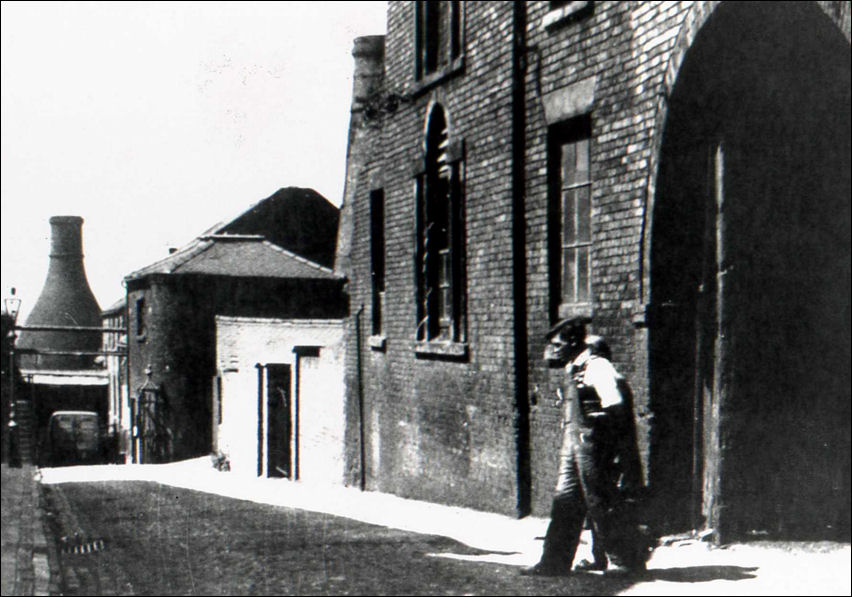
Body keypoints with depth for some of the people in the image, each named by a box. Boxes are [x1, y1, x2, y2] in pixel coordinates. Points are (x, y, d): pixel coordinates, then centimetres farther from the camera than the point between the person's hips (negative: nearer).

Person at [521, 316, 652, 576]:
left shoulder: (596, 366, -12)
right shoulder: (572, 371, 17)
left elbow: (616, 407, -16)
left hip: (594, 444, -9)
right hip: (573, 445, 9)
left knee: (601, 502, -3)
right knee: (565, 499, 8)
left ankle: (627, 559, 10)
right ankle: (554, 562, 11)